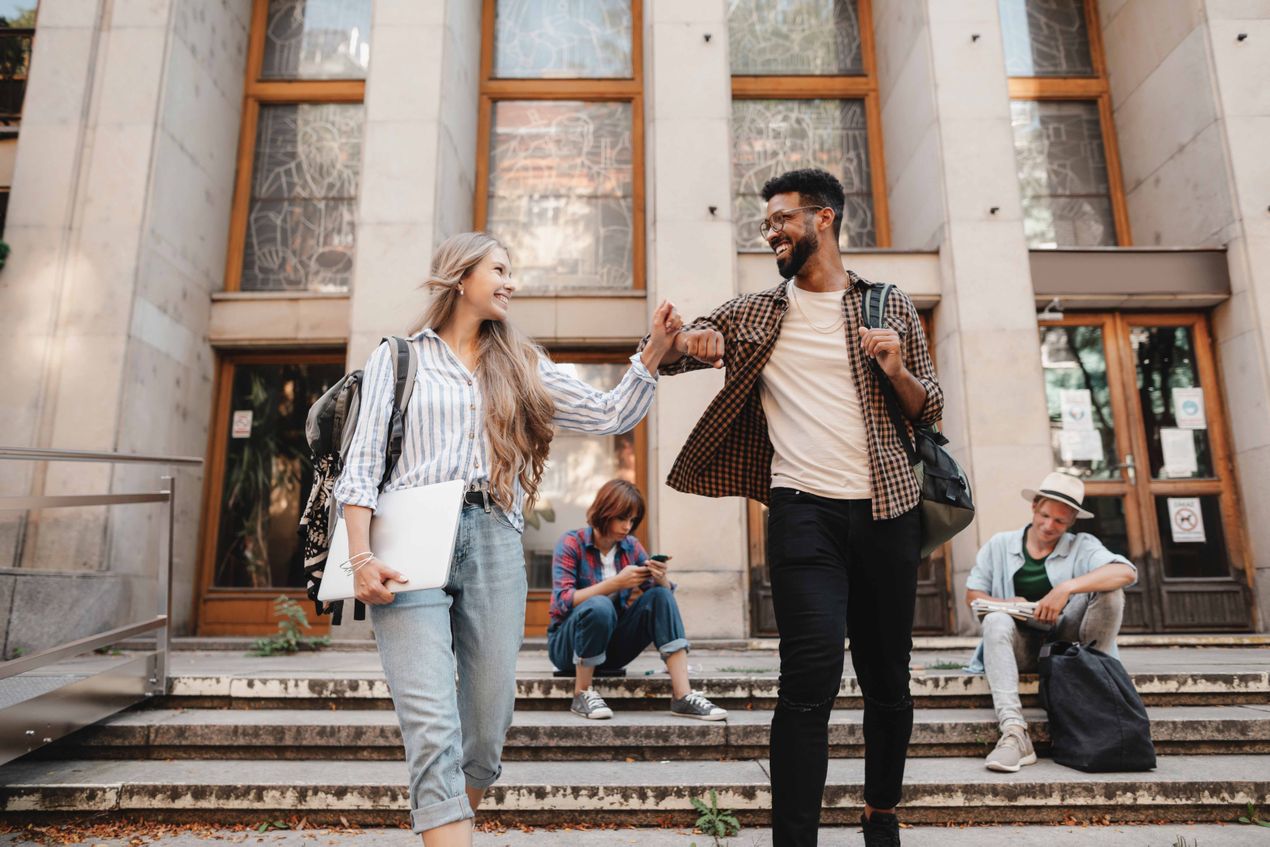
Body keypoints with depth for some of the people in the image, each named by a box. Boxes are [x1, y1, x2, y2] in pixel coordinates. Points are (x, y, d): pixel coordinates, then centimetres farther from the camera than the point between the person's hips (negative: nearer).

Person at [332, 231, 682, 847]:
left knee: (487, 730, 4)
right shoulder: (397, 357, 12)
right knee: (433, 732, -14)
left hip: (493, 542, 3)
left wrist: (655, 347, 4)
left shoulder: (521, 365, 20)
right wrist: (361, 558, -9)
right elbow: (361, 463, 3)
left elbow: (610, 415, 15)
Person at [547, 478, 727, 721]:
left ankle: (683, 696, -27)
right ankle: (582, 694, -18)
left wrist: (661, 579, -23)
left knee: (660, 596, -19)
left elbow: (667, 592, 0)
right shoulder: (571, 544, -10)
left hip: (613, 645, 5)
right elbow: (564, 601, -21)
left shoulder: (632, 547, 4)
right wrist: (615, 583, -27)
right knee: (600, 606, -36)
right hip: (568, 644, -4)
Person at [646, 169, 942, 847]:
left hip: (887, 509, 2)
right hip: (803, 510, -1)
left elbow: (930, 412, 13)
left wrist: (898, 373, -9)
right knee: (812, 676, -14)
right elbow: (667, 351, 13)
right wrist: (688, 343, -11)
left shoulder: (891, 307, 11)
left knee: (887, 679, 10)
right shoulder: (753, 313, 12)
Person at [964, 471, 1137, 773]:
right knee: (996, 621, -34)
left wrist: (1067, 588, -29)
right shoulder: (1000, 545, 8)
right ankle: (1014, 734, -43)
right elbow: (972, 595, 8)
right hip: (1021, 648, 1)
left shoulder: (1082, 546, 4)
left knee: (1110, 591, -21)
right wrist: (1006, 605, -15)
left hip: (1066, 643, 0)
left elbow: (1127, 572, -17)